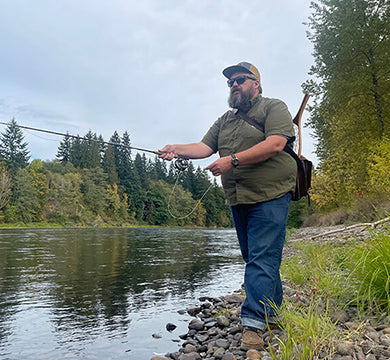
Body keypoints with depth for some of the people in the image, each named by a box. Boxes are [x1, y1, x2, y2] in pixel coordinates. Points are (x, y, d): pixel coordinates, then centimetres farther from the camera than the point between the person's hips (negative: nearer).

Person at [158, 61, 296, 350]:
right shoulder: (225, 120, 21)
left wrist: (233, 160, -19)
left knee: (262, 259, -10)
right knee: (256, 259, 13)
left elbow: (275, 144, -16)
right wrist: (177, 149, -8)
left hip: (269, 196, -6)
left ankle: (254, 323, -7)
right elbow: (205, 147, 10)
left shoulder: (274, 108, 1)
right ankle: (272, 313, 28)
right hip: (238, 200, 7)